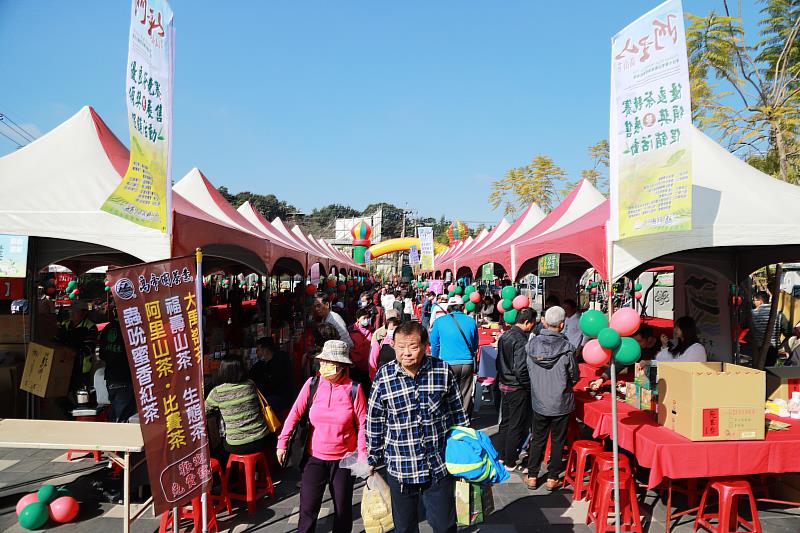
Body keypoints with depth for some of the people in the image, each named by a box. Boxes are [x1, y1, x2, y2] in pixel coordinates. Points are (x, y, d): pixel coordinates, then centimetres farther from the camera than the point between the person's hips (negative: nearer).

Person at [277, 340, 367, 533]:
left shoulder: (354, 389, -11)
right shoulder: (312, 384, -7)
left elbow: (362, 424, -7)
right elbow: (295, 413, -3)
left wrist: (363, 455, -9)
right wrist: (282, 442, -4)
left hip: (344, 459, -1)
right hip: (315, 457, 1)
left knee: (342, 508, 15)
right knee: (308, 508, 1)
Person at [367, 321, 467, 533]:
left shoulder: (443, 372, -9)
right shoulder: (384, 377, -10)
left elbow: (458, 414, 3)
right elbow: (374, 422, 1)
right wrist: (373, 460, 6)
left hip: (439, 467, 0)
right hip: (400, 469, 0)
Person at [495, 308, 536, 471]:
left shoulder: (504, 336, 5)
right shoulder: (521, 341, -22)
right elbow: (521, 369, -25)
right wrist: (530, 387, -12)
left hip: (504, 385, 8)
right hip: (518, 388, -8)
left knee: (505, 422, 20)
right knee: (516, 426, 5)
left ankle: (501, 456, 32)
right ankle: (510, 462, 14)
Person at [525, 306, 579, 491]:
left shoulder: (531, 344, -10)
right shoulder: (567, 348, -18)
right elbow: (575, 376, -6)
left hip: (539, 401, 2)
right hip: (561, 403, -2)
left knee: (537, 439, 16)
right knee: (557, 441, 14)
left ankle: (532, 476, 22)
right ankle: (552, 478, 21)